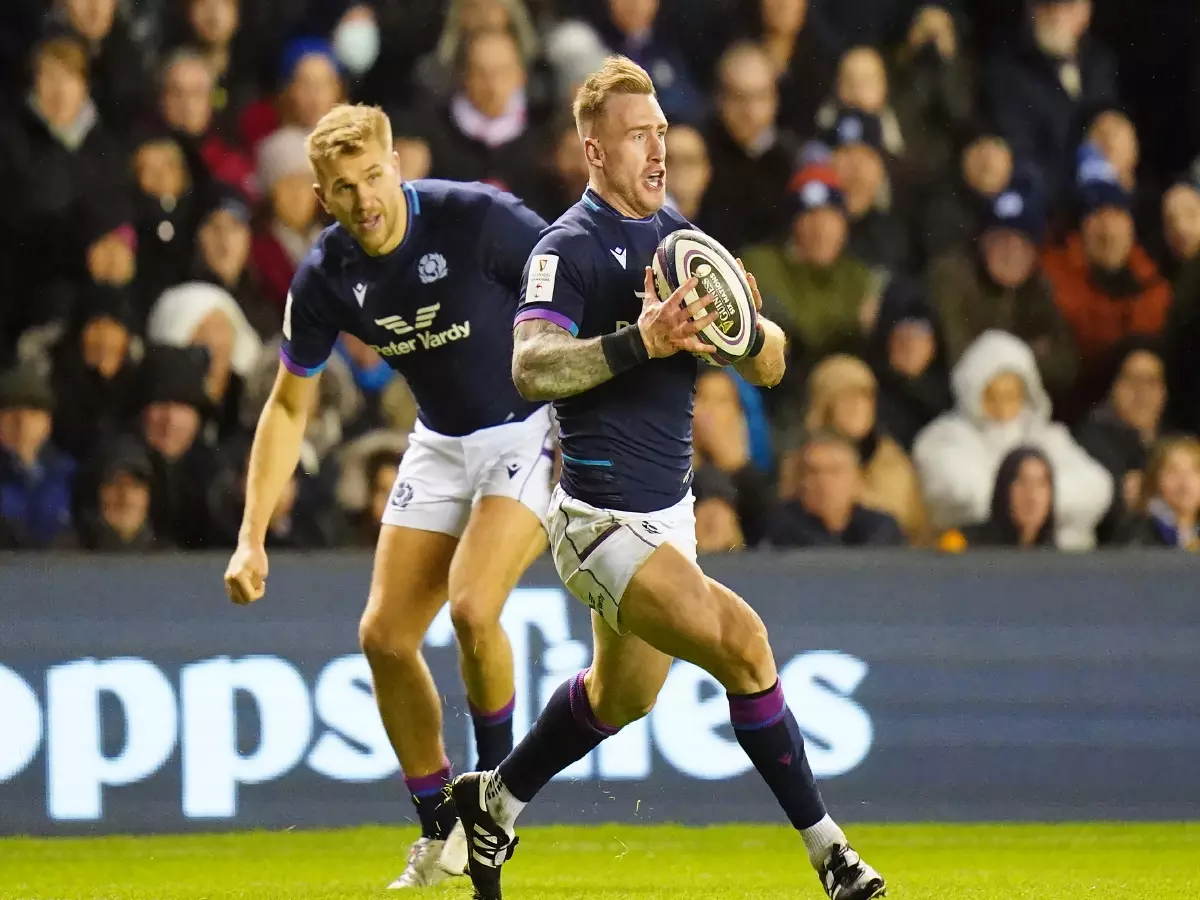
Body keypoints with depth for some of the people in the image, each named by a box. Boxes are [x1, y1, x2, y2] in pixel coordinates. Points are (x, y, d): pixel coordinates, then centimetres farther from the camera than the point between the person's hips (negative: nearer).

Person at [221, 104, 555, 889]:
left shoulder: (477, 219, -24)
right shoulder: (326, 279, -9)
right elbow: (288, 407, 2)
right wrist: (252, 540, -5)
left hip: (532, 428, -5)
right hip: (443, 443, 5)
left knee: (472, 607, -25)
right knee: (385, 635, -2)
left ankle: (497, 782, 1)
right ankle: (441, 836, 15)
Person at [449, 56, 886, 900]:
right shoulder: (569, 248, -12)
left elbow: (771, 367, 7)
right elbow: (531, 366, -27)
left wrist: (746, 327, -16)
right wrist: (637, 342, -39)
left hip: (668, 511, 9)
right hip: (603, 520, -9)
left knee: (623, 697, 23)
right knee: (740, 641, -23)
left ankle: (496, 803, 45)